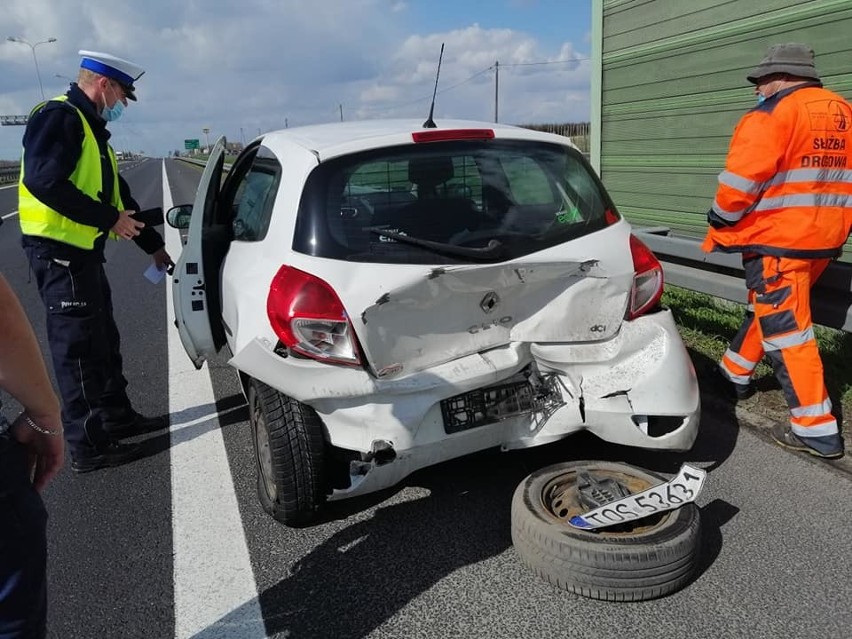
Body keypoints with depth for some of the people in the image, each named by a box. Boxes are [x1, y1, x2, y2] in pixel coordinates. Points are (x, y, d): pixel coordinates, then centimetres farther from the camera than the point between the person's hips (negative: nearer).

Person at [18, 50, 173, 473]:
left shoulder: (90, 128, 20)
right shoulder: (59, 117, -12)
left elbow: (117, 194, 23)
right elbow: (44, 181, -25)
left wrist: (153, 244, 24)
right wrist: (108, 219, -21)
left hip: (82, 252, 10)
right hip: (59, 251, -10)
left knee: (102, 342, 17)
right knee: (78, 350, -5)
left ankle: (117, 417, 31)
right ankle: (89, 446, 4)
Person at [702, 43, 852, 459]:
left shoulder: (772, 114, -11)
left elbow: (740, 182, -17)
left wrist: (717, 231, -3)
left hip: (777, 241, -9)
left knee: (785, 327, -4)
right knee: (768, 307, 23)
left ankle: (816, 429, 0)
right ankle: (735, 373, 40)